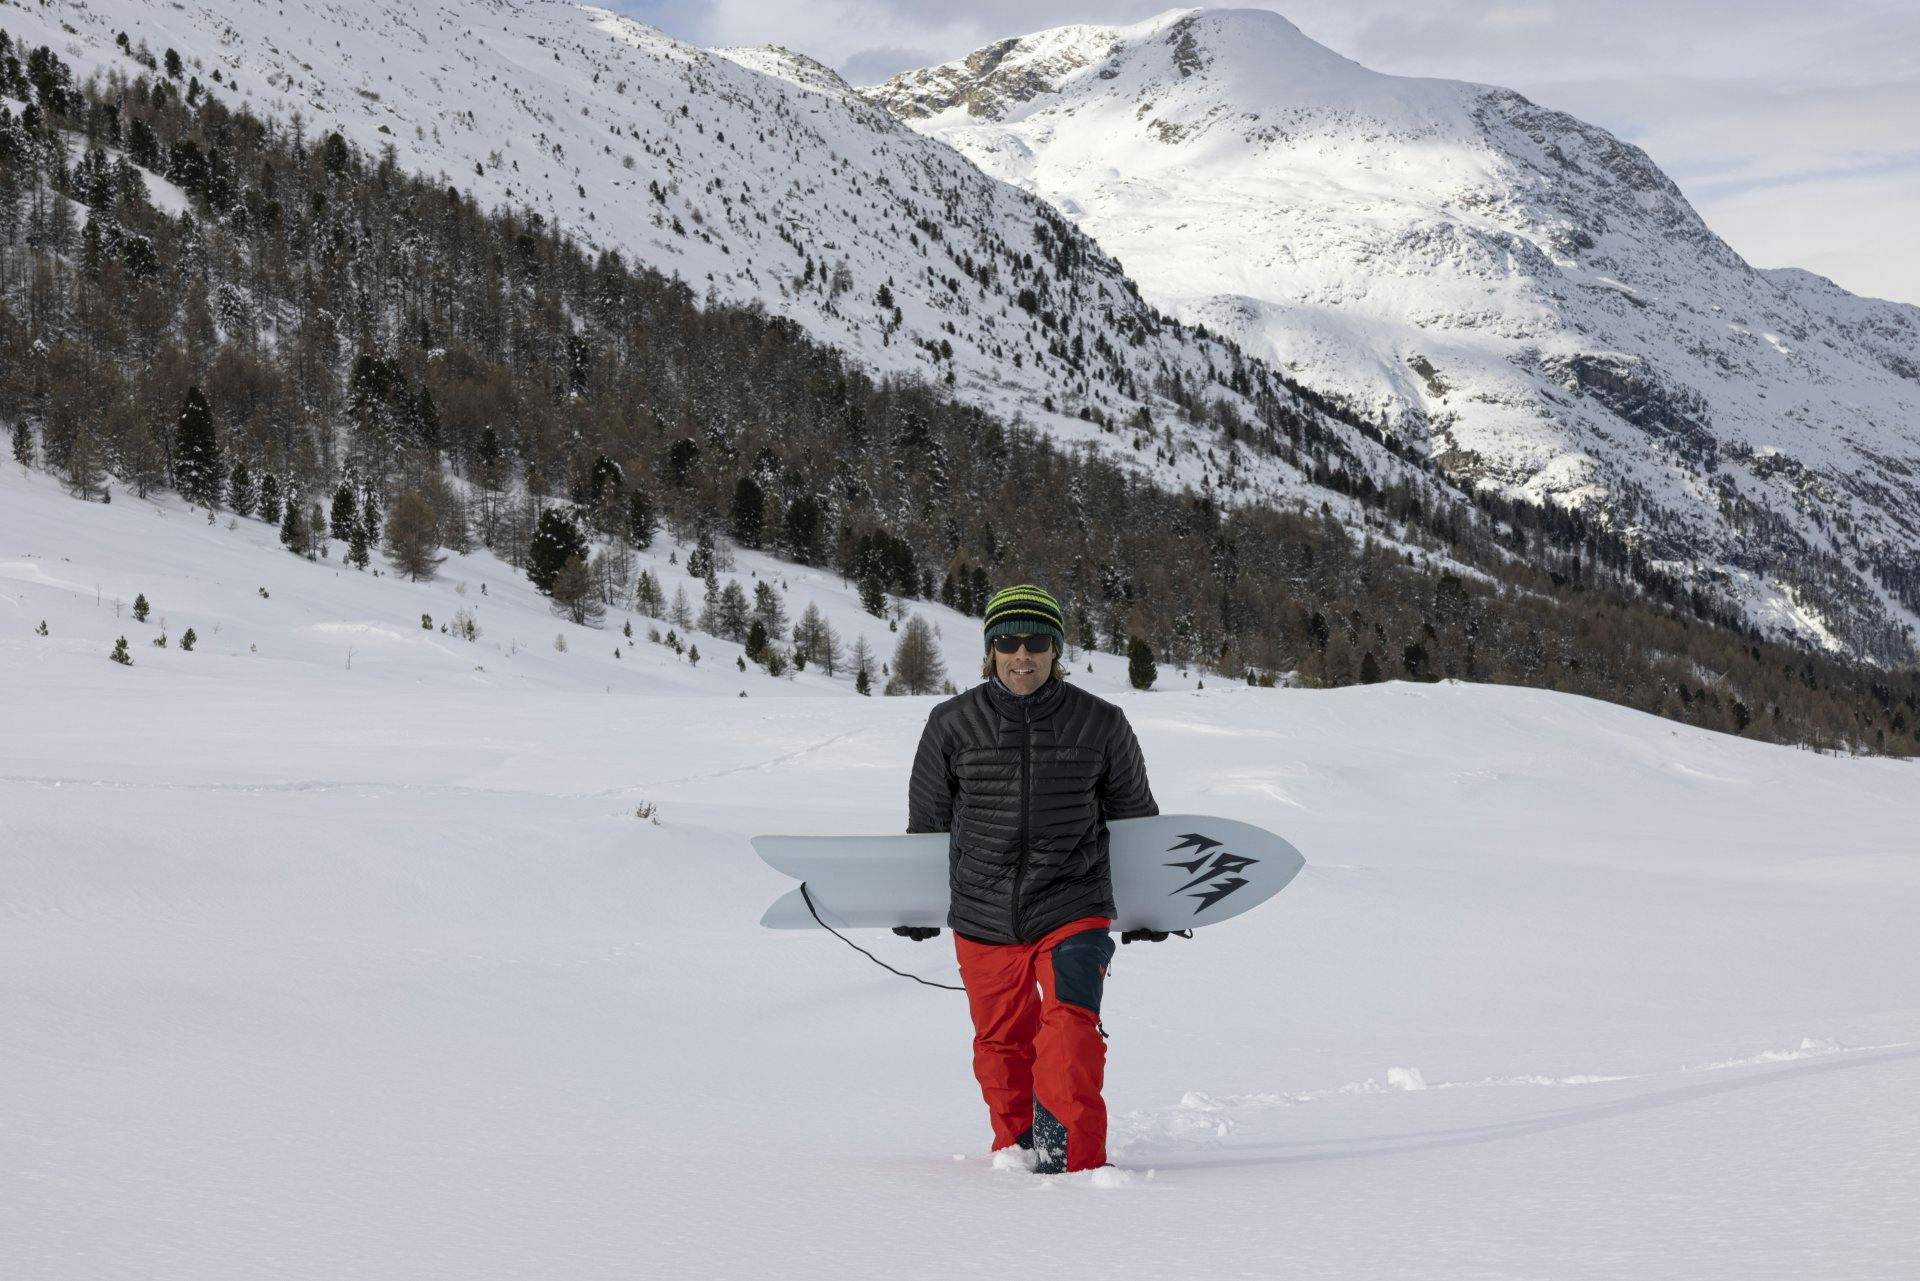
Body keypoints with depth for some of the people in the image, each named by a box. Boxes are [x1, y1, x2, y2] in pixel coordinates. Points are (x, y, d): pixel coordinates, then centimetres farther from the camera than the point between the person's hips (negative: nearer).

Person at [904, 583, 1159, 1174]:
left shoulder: (1100, 724, -1)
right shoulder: (952, 724, -1)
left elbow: (1136, 816, 15)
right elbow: (925, 820, 14)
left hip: (1073, 910, -2)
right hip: (982, 918, 2)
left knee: (1069, 1020, -22)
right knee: (1001, 1041, 13)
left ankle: (1071, 1153, -26)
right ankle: (1016, 1145, 33)